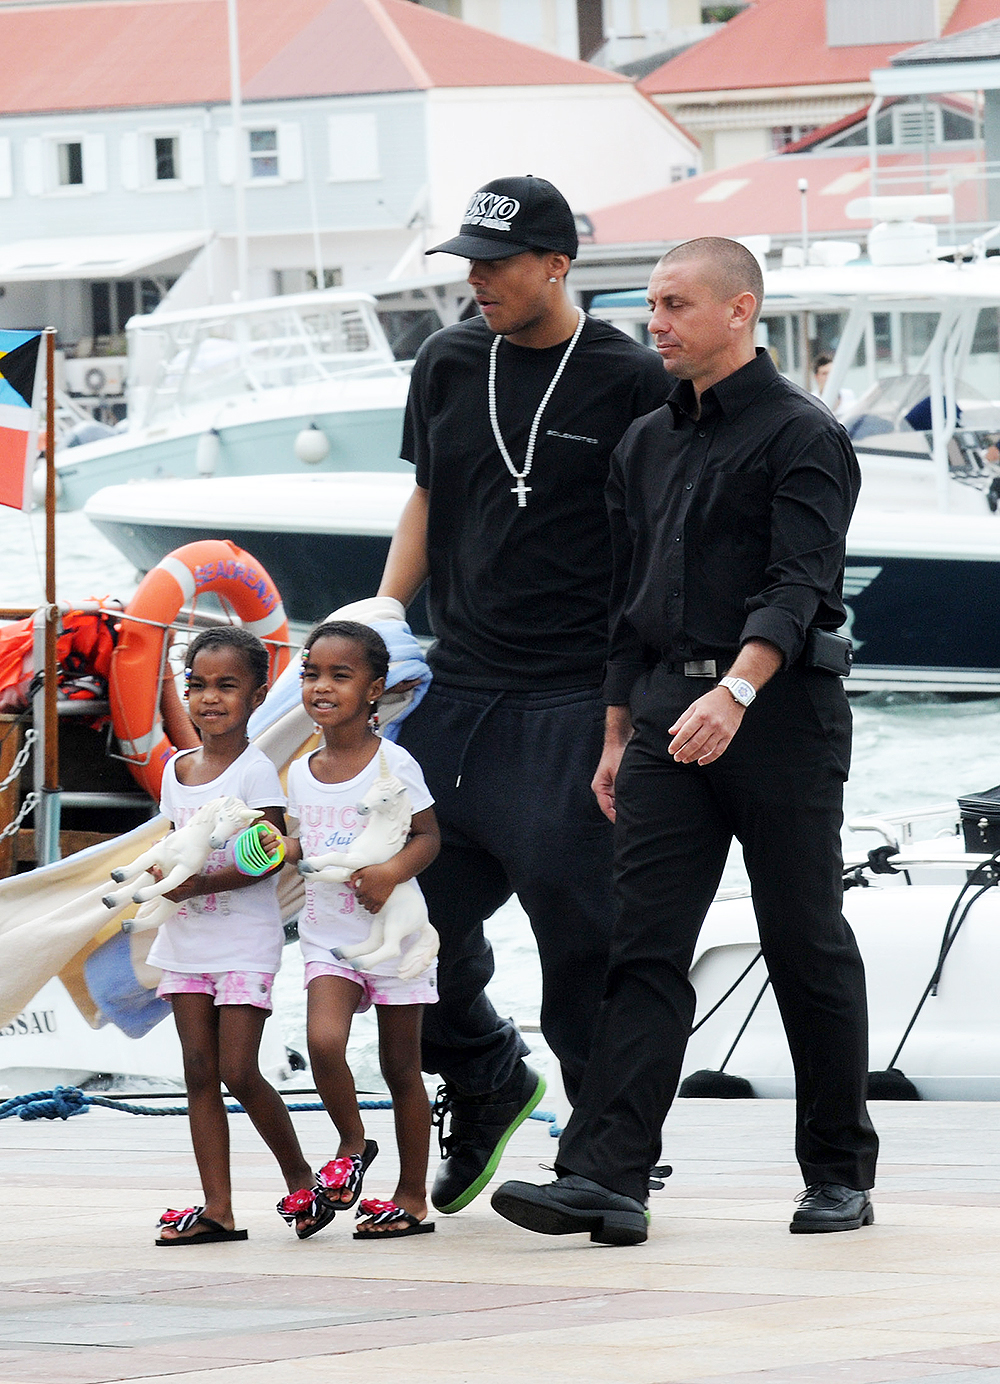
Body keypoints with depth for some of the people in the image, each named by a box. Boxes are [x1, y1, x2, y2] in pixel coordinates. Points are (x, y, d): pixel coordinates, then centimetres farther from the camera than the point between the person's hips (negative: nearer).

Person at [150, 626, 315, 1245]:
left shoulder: (256, 770, -9)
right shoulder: (178, 770, 11)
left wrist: (197, 883, -23)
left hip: (245, 941, -7)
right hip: (188, 939, 7)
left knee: (238, 1072, -10)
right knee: (200, 1072, 2)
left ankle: (300, 1175, 11)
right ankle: (217, 1209, 2)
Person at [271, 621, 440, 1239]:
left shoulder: (393, 763, -8)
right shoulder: (302, 773, 7)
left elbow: (428, 836, -7)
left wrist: (393, 872, -24)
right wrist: (280, 849, -5)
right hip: (327, 935, 3)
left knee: (402, 1065, 4)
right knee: (324, 1041, -21)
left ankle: (413, 1198, 12)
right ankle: (352, 1144, 5)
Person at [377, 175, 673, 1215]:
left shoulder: (628, 380, -3)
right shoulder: (448, 365, 11)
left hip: (574, 698, -5)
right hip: (457, 687, 5)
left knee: (577, 917, -8)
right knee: (421, 900, 1)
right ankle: (485, 1081, 25)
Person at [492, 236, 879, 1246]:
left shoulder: (801, 435, -5)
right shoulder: (647, 446, 18)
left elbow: (796, 586, -17)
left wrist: (737, 691, -31)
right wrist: (618, 734, 18)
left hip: (781, 710, -6)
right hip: (669, 711, 6)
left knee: (806, 945, 2)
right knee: (646, 945, -5)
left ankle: (840, 1173, 14)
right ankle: (604, 1177, -13)